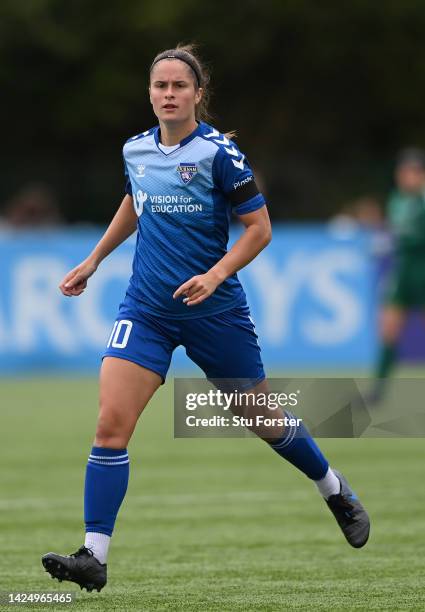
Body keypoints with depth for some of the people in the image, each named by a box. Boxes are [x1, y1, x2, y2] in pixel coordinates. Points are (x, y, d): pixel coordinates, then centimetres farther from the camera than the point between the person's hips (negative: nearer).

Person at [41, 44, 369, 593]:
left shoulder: (218, 152, -12)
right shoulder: (135, 151, 4)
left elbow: (259, 227, -9)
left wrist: (216, 275, -22)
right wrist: (92, 261, 25)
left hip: (213, 310, -3)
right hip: (146, 311, 3)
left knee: (264, 421, 13)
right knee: (111, 424, -14)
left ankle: (334, 490, 41)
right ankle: (94, 557, -14)